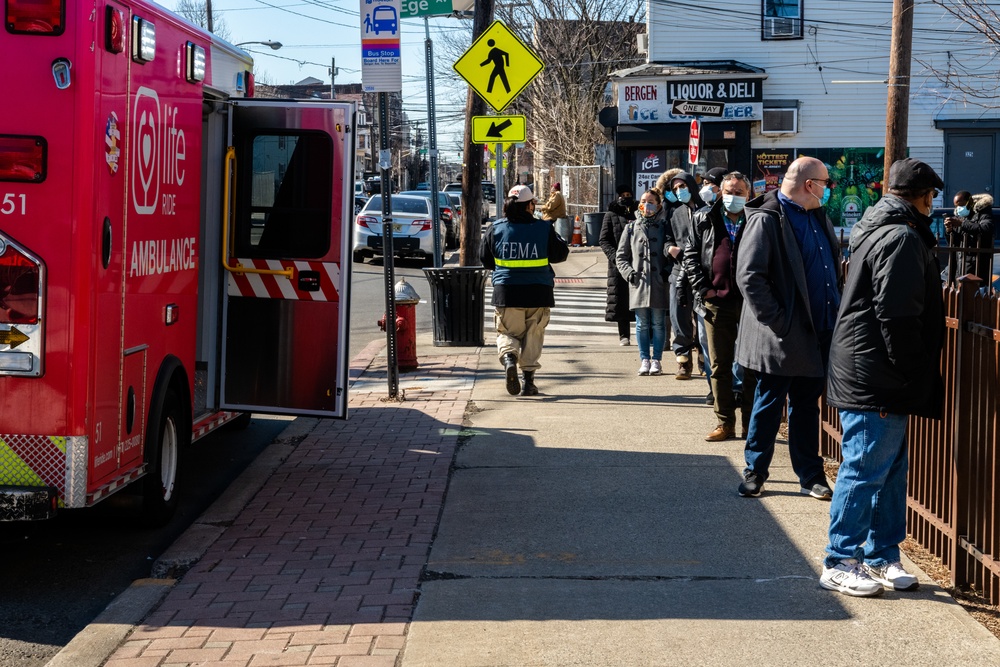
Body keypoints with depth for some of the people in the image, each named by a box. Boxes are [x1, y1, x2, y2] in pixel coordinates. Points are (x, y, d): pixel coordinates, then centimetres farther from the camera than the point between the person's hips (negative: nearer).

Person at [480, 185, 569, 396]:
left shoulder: (495, 228, -2)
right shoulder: (544, 229, -5)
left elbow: (484, 258, 8)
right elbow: (561, 254, 5)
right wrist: (559, 240, 25)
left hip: (506, 293, 0)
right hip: (538, 293, 0)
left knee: (507, 333, 12)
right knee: (533, 337, 11)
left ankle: (509, 358, -19)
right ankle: (528, 381, 9)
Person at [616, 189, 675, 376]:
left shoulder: (664, 227, 8)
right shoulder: (631, 228, 12)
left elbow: (670, 245, -7)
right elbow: (621, 256, 13)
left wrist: (671, 248, -30)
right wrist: (629, 272, -3)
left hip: (659, 282, -1)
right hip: (638, 283, 1)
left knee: (658, 323, 3)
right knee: (642, 323, 4)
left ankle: (657, 360, 10)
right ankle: (644, 359, 12)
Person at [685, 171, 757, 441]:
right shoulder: (704, 220, 9)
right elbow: (690, 254, 10)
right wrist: (702, 288, 0)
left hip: (751, 303, -2)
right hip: (717, 302, 2)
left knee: (752, 366, 2)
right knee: (719, 366, 6)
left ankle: (751, 426, 9)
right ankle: (725, 423, 15)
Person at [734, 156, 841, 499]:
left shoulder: (818, 216, 12)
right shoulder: (766, 220, -14)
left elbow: (834, 265, 22)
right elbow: (749, 276, -19)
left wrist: (835, 311, 10)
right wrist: (777, 320, -20)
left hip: (816, 334, 7)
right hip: (782, 337, -7)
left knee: (807, 406, 15)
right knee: (769, 404, 5)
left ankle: (811, 475, 22)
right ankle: (754, 472, 18)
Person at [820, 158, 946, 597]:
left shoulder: (877, 229, 17)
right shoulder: (902, 238, -16)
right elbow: (898, 316, -22)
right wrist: (911, 374, -16)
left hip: (873, 377, 11)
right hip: (876, 377, -11)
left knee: (890, 471, 16)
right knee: (865, 470, -4)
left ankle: (882, 557, 23)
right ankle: (840, 564, 2)